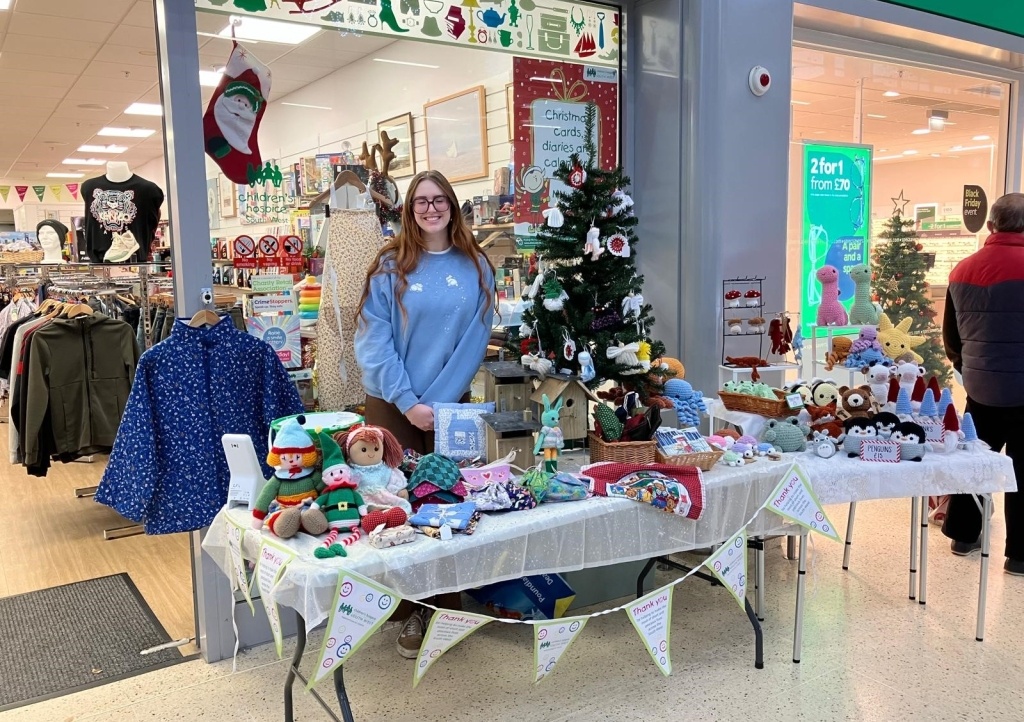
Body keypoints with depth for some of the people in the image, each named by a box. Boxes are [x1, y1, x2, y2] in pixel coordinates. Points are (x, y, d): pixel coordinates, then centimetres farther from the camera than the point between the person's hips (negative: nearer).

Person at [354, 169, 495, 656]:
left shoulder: (475, 267, 3)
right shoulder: (390, 267, -2)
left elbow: (474, 342, -3)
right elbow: (373, 341, -8)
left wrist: (437, 400, -12)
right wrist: (408, 402, -15)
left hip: (450, 405, 1)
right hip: (392, 406, -1)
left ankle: (446, 610, 21)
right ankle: (410, 612, 19)